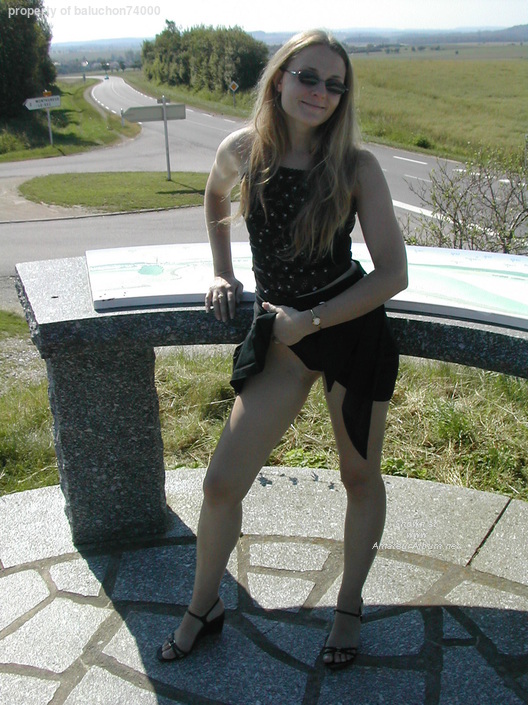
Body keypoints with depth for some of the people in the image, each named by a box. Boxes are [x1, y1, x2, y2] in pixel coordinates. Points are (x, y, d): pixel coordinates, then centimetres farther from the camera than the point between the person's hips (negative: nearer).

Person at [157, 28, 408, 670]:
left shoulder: (356, 165, -11)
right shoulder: (242, 150, -5)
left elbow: (393, 273, -13)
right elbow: (214, 197, 20)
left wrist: (310, 321, -16)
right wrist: (222, 273, 16)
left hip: (354, 330, -1)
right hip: (281, 338, 2)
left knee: (360, 476, 14)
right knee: (221, 482, 2)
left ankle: (350, 605, 38)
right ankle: (202, 608, 28)